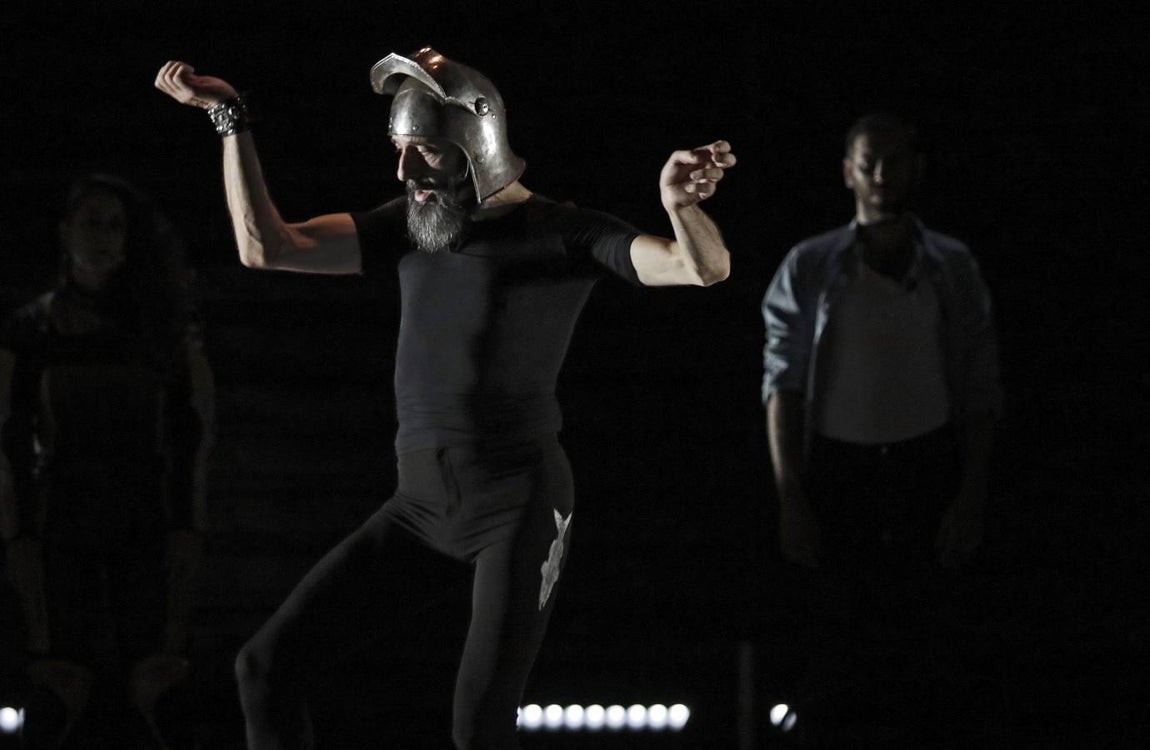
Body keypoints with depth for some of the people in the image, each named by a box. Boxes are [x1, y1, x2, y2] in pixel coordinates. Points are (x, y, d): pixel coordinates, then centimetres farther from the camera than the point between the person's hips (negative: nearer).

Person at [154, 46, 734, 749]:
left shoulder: (562, 234, -5)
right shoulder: (409, 224, 11)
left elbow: (706, 268, -18)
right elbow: (267, 245, 5)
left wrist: (682, 208, -41)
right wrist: (230, 120, -1)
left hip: (520, 503, -6)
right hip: (421, 501, 6)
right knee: (269, 664, -2)